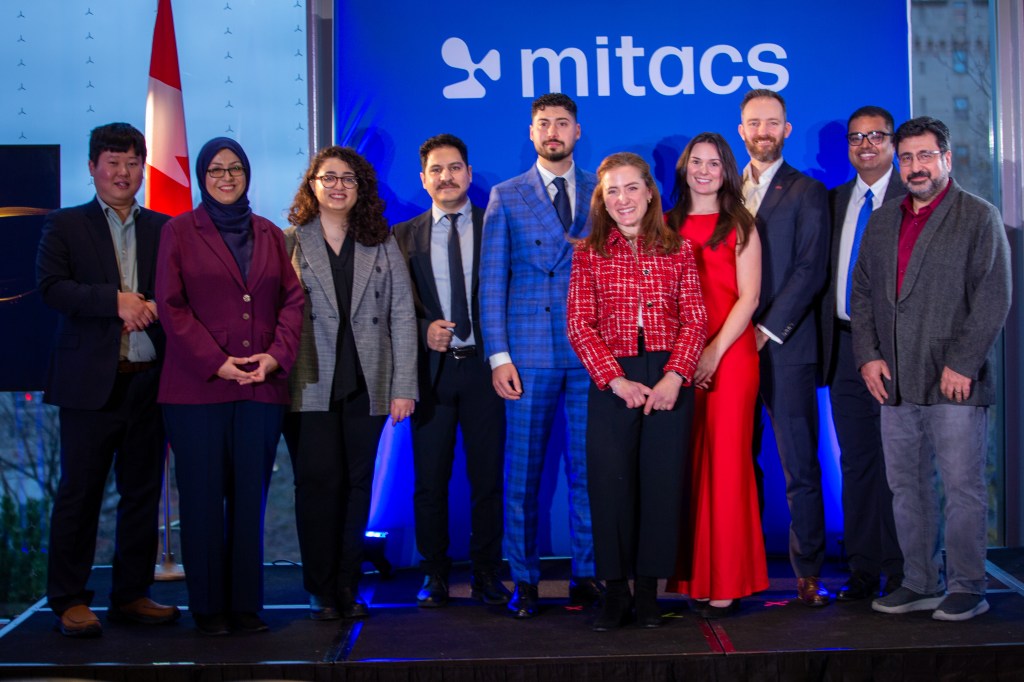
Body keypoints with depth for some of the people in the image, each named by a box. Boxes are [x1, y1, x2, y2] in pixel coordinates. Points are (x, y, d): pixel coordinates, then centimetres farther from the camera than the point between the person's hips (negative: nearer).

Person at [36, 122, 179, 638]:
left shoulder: (163, 229, 13)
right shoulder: (65, 226, 6)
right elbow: (51, 287, -7)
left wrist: (150, 309, -11)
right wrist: (115, 300, -17)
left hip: (150, 380, 3)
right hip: (91, 381, -3)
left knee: (142, 493, 8)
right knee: (79, 493, 1)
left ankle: (131, 595, 19)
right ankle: (69, 600, 12)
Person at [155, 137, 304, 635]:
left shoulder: (270, 234, 14)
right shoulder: (179, 231, 6)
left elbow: (293, 300, 9)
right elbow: (170, 305, -2)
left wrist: (276, 356, -7)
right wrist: (215, 362, -11)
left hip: (261, 388, 3)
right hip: (197, 387, -2)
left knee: (250, 496, 4)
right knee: (203, 497, 2)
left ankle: (246, 603, 11)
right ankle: (208, 605, 11)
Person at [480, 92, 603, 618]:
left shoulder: (602, 192, 11)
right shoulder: (506, 197, 8)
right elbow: (491, 281, 5)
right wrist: (498, 355, -3)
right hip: (529, 353, 0)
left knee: (588, 467, 3)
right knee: (522, 470, 2)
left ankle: (586, 576, 14)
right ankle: (524, 580, 12)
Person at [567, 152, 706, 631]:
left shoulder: (677, 250, 9)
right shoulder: (589, 254, 8)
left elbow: (695, 321, 3)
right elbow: (579, 326, 1)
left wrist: (674, 377, -11)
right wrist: (617, 381, -10)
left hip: (668, 379, 1)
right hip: (612, 381, 0)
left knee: (663, 480, 2)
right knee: (610, 481, -3)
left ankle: (649, 589, 14)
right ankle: (616, 590, 10)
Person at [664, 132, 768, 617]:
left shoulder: (740, 227, 7)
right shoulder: (667, 226, 14)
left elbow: (748, 297, -1)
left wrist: (715, 351, -12)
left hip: (729, 354, -2)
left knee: (725, 463, -4)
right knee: (684, 464, 1)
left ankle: (726, 582, 1)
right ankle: (692, 577, 8)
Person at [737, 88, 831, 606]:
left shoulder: (806, 191, 4)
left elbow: (810, 269, -6)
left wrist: (767, 329, -13)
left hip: (784, 347, -4)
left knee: (800, 469, -2)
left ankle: (808, 573, 6)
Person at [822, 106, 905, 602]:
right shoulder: (835, 200, 15)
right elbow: (826, 272, 14)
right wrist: (827, 340, 6)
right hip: (845, 345, 5)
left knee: (896, 460, 0)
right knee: (855, 461, 10)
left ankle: (900, 571, 10)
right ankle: (862, 568, 19)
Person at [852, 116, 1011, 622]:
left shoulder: (979, 218, -1)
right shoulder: (882, 221, 15)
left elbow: (993, 299, -7)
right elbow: (862, 292, 14)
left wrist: (962, 364, -13)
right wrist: (867, 356, 2)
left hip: (954, 379, -5)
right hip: (895, 381, 5)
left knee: (963, 487, -1)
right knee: (907, 488, 10)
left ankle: (966, 588, 11)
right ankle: (921, 584, 21)